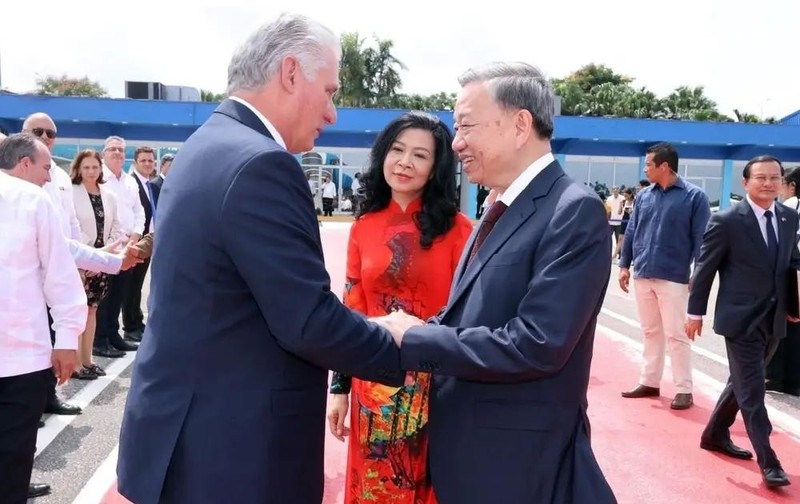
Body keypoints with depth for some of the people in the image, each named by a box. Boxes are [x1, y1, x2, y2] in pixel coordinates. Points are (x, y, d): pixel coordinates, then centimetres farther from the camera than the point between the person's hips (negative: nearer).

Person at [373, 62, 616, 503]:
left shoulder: (574, 211, -19)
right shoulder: (500, 210, 9)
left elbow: (537, 344, -26)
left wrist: (413, 340, -19)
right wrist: (414, 329, -7)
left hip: (521, 462, -7)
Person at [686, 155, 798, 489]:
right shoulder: (727, 221, -11)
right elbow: (705, 268, -6)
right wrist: (695, 312, -4)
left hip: (773, 319, 6)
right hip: (741, 318, -6)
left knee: (743, 383, 18)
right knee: (752, 389, -3)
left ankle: (715, 434, 35)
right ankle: (768, 461, 5)